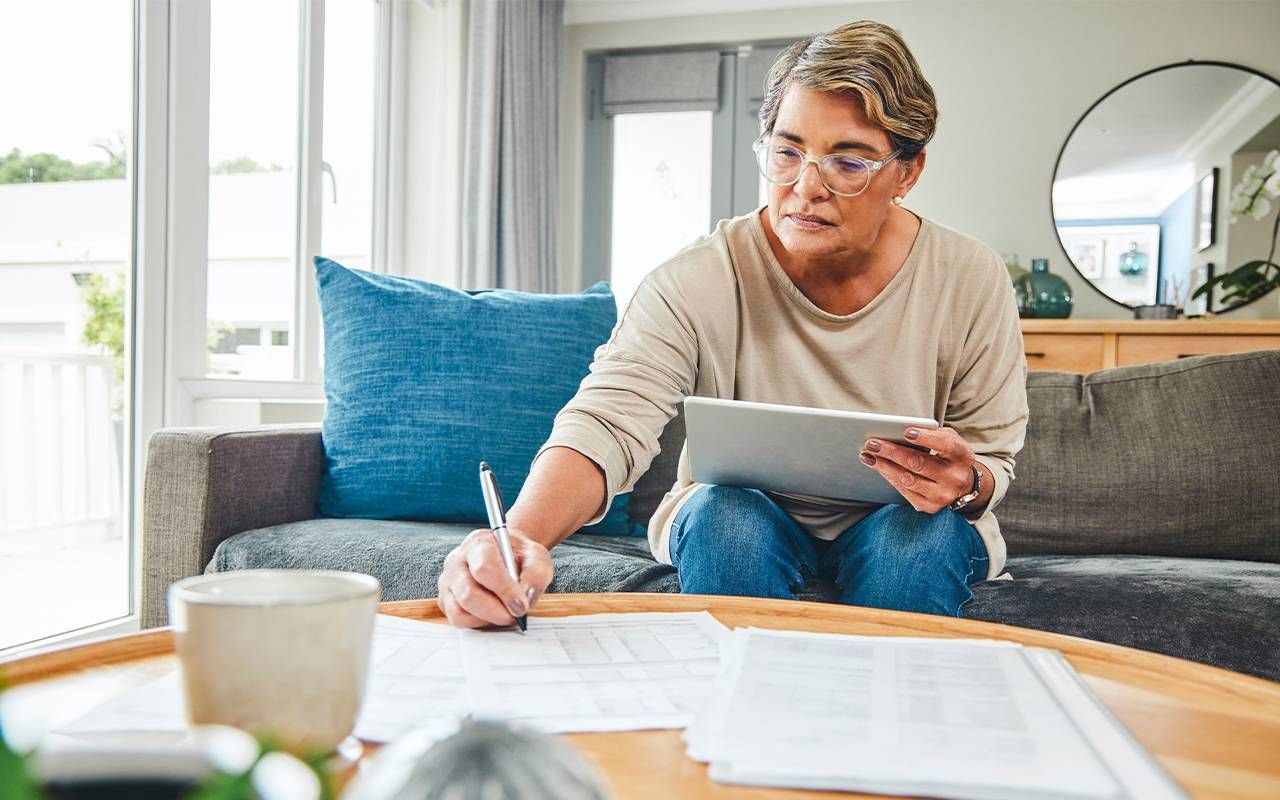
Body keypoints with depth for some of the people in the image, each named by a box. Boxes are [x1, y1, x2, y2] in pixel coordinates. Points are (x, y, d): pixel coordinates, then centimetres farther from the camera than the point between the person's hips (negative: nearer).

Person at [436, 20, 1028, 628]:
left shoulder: (972, 282, -13)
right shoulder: (695, 284, -19)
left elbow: (995, 459, -4)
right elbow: (605, 424, -31)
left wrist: (967, 484, -31)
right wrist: (519, 538, -52)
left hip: (906, 532, 1)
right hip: (739, 530, 0)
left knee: (924, 530, -31)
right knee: (728, 513, -33)